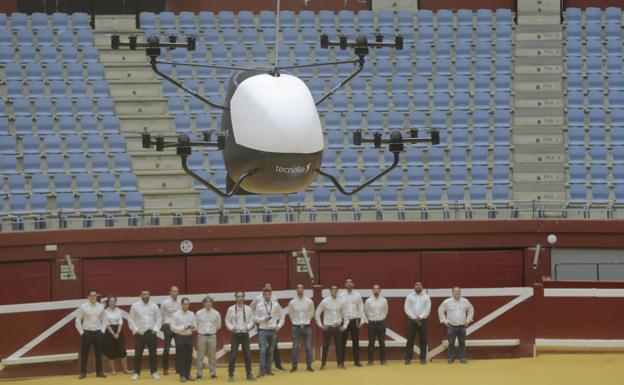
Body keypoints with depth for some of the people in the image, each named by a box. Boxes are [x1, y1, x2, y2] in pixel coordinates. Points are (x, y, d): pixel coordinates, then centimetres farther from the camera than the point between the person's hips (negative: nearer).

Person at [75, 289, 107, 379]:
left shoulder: (101, 306, 3)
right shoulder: (83, 307, -6)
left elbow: (104, 319, 11)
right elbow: (78, 321, -2)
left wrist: (102, 330, 3)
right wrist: (81, 332, -6)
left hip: (98, 332, 3)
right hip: (86, 332, -2)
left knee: (98, 353, 7)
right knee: (84, 353, 1)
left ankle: (99, 371, 16)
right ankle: (83, 372, 8)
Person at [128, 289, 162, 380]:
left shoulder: (154, 306, 4)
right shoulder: (135, 306, -1)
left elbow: (158, 318, 9)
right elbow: (130, 319, 0)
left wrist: (155, 329, -2)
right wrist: (135, 329, -7)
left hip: (151, 333, 2)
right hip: (139, 333, -2)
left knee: (153, 353, 5)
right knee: (138, 354, 0)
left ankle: (154, 372, 14)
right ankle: (136, 373, 8)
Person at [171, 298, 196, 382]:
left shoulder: (191, 314, 8)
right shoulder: (176, 315, -6)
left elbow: (195, 325, 10)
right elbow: (173, 328, -8)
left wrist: (193, 327, -14)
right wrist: (183, 328, -19)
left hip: (189, 337, 4)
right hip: (180, 337, -4)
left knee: (189, 357, 7)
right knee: (181, 357, 0)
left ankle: (187, 375, 16)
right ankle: (182, 375, 6)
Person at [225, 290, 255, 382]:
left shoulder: (248, 309, 3)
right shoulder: (231, 309, -3)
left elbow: (251, 320, 9)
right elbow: (227, 321, 2)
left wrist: (249, 327, -10)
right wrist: (232, 328, -14)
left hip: (245, 334, 2)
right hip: (235, 334, -2)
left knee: (247, 354, 5)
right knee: (233, 355, -4)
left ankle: (249, 374, 16)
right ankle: (230, 374, 3)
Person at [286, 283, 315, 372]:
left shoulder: (309, 301, -2)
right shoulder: (292, 302, -3)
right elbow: (290, 314, 11)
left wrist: (306, 321, 6)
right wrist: (295, 322, 6)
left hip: (307, 327, 1)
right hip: (296, 327, -1)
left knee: (308, 347, 1)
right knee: (295, 347, -1)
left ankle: (309, 366, 9)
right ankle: (294, 366, 6)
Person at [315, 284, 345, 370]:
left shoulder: (340, 302, 2)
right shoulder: (325, 301, -4)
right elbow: (317, 313, 2)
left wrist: (344, 325, 6)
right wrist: (320, 324, -2)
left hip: (338, 327, 2)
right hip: (327, 327, -2)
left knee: (339, 346, 4)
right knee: (325, 346, 0)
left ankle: (340, 363, 13)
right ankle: (323, 364, 8)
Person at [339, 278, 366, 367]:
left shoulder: (357, 295, 6)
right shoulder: (341, 296, -1)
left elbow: (361, 308, 8)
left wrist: (362, 319, 1)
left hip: (355, 320, 2)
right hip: (344, 321, -2)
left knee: (356, 341, 5)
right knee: (343, 342, 1)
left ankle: (356, 360, 11)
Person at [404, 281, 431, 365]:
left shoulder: (426, 296, 4)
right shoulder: (409, 296, 4)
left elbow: (428, 309, -2)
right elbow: (407, 308, -2)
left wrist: (420, 317, -12)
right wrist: (414, 317, -11)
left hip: (422, 320, 0)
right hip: (412, 320, 0)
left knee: (423, 340, 2)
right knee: (410, 340, -2)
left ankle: (423, 358, 7)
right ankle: (408, 358, 0)